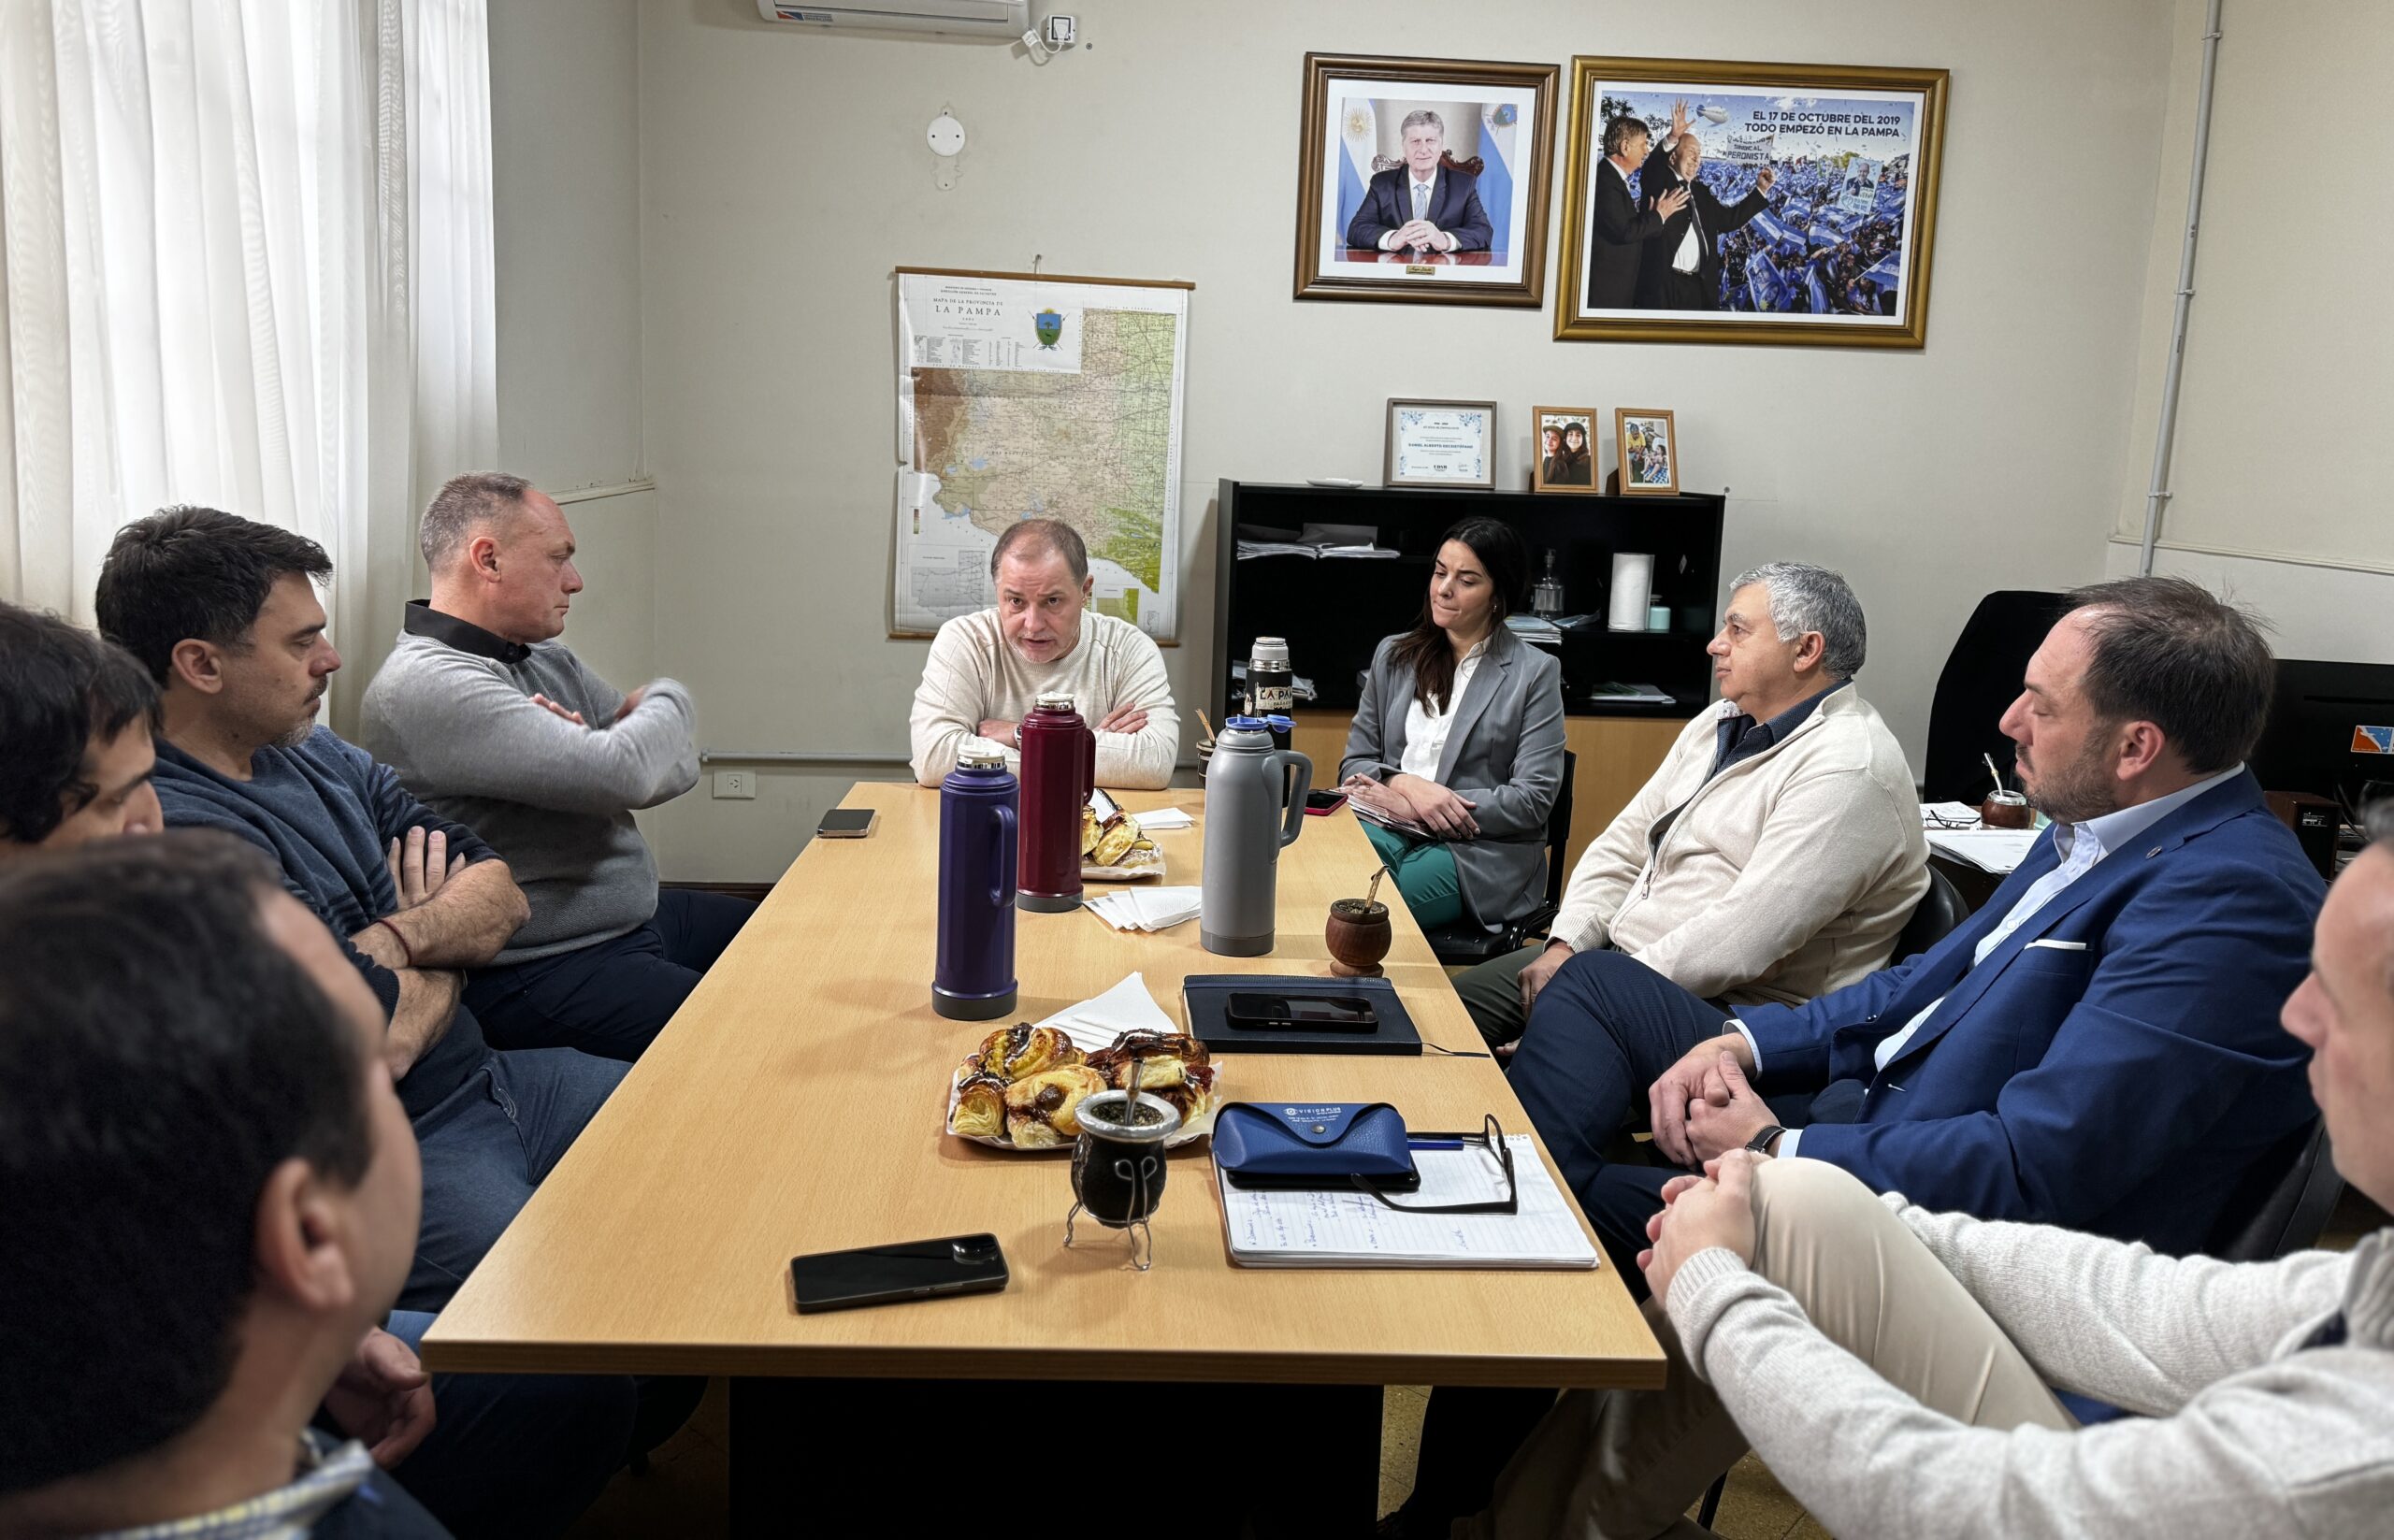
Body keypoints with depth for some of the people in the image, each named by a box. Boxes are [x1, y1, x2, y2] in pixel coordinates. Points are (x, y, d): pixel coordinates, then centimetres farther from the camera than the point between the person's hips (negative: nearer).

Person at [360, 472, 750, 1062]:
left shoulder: (550, 660, 12)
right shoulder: (425, 686, -18)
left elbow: (678, 763, 9)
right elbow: (624, 777, -28)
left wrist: (594, 751, -14)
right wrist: (667, 702, -5)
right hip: (537, 976, -10)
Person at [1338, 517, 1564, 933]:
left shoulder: (1534, 673, 3)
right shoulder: (1394, 656, 17)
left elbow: (1533, 800, -5)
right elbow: (1355, 762, 16)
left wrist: (1405, 804, -11)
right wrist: (1407, 785, -10)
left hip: (1480, 851, -4)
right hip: (1388, 832, 4)